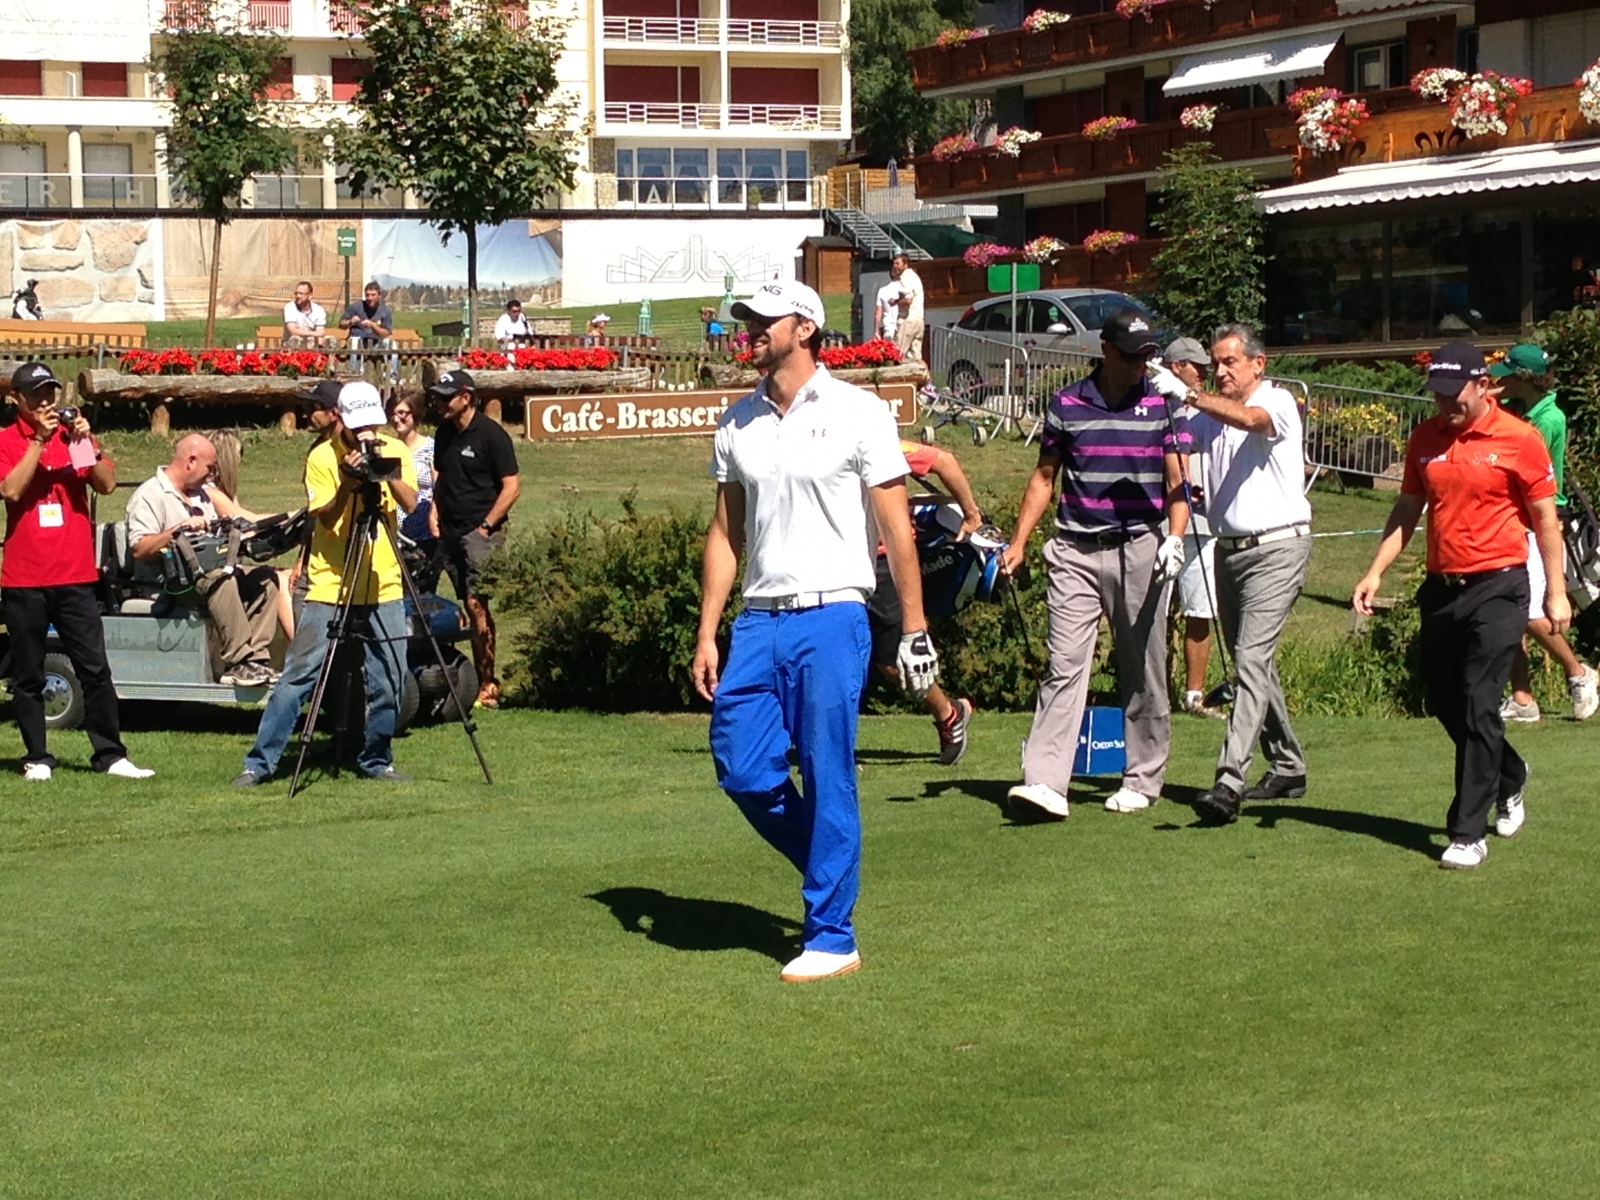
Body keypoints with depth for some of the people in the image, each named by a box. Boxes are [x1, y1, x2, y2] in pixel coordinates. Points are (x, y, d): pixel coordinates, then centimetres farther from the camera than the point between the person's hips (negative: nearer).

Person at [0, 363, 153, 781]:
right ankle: (36, 758, 12)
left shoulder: (73, 435, 9)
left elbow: (107, 484, -2)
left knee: (95, 669, 0)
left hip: (75, 576, 2)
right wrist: (39, 440, -16)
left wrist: (86, 443, -15)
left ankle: (110, 755, 4)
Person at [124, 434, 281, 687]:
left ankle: (256, 658, -16)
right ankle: (238, 664, -37)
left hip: (205, 569, 9)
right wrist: (179, 529, -25)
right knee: (220, 580, -36)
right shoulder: (149, 496, -7)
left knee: (263, 575, -6)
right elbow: (139, 549, -19)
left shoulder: (200, 494, 23)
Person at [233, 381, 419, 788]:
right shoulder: (321, 457, -4)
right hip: (330, 588, -3)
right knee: (297, 677, -4)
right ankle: (260, 762, -1)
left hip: (384, 589, 3)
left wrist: (387, 473, -25)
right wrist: (347, 483, -26)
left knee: (387, 683, 4)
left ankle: (377, 760, 21)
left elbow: (410, 503, -9)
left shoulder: (394, 450, 4)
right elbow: (324, 518, -10)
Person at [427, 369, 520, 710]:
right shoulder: (444, 433, 12)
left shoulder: (491, 434, -9)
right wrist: (434, 511, 10)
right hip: (450, 532, 7)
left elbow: (511, 487, -10)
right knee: (467, 607, 7)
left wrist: (486, 526, -13)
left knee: (476, 604, -12)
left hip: (480, 532, -7)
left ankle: (488, 686, -11)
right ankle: (477, 677, 12)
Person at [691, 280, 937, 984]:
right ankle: (831, 867, 25)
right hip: (758, 621, 5)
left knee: (827, 782, -4)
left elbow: (896, 530, -1)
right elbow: (726, 532, 15)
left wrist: (914, 631, -4)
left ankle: (831, 939, 5)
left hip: (830, 617, -5)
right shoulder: (737, 424, 12)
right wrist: (707, 634, 10)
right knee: (741, 770, 1)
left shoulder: (857, 414, -2)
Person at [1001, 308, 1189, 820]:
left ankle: (1142, 780, 18)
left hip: (1139, 551, 0)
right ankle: (1045, 783, -15)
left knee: (1143, 672, 6)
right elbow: (1044, 477, 13)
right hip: (1075, 551, 0)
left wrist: (1175, 537, -13)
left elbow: (1176, 481, 3)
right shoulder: (1067, 404, 6)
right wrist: (1018, 542, 7)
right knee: (1064, 665, -8)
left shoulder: (1162, 404, 4)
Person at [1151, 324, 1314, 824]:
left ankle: (1230, 782, -26)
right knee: (1252, 662, 14)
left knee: (1251, 657, -17)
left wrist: (1187, 394, -41)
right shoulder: (1212, 414, 15)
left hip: (1276, 548, -8)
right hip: (1229, 550, 8)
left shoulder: (1278, 403, -8)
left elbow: (1249, 419, -30)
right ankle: (1287, 767, 28)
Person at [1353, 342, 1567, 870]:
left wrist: (1556, 592, -3)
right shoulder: (1424, 440, 6)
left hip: (1498, 587, -5)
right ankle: (1509, 779, 39)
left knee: (1477, 704, -10)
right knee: (1443, 701, 12)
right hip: (1441, 586, 6)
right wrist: (1375, 573, 4)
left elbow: (1545, 519, -2)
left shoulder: (1519, 440, -7)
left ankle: (1468, 834, -6)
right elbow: (1406, 511, 14)